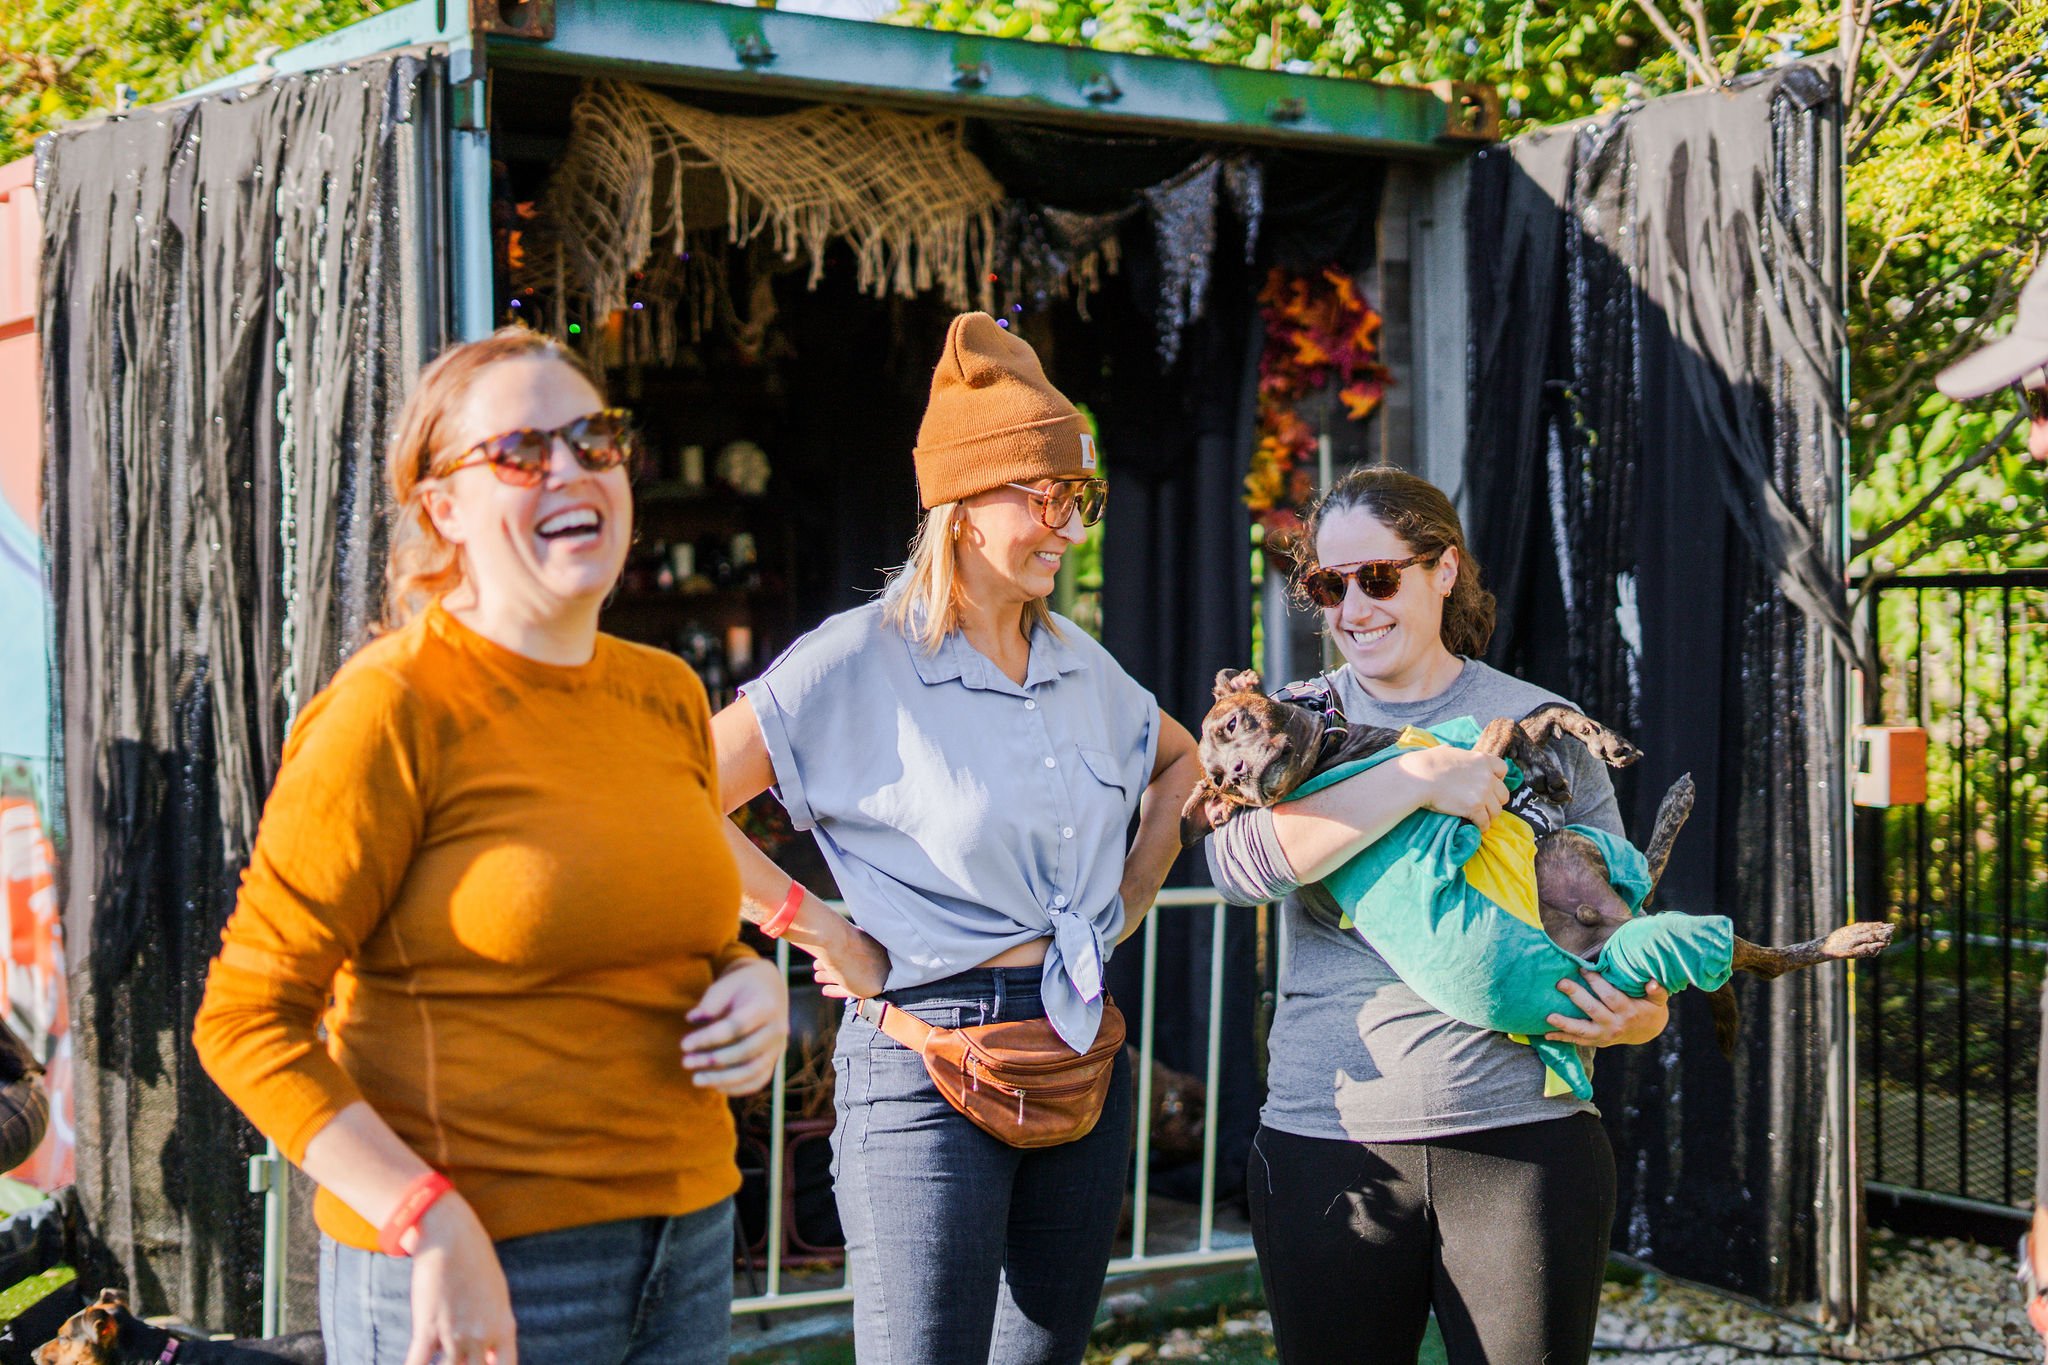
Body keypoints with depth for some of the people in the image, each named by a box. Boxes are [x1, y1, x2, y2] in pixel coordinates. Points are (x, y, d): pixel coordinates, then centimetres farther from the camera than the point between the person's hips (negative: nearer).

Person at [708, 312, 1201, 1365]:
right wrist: (807, 917, -12)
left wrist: (1129, 901, 19)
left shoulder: (1080, 666, 11)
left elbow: (1181, 763, 31)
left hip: (1082, 1059, 7)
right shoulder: (861, 663, -9)